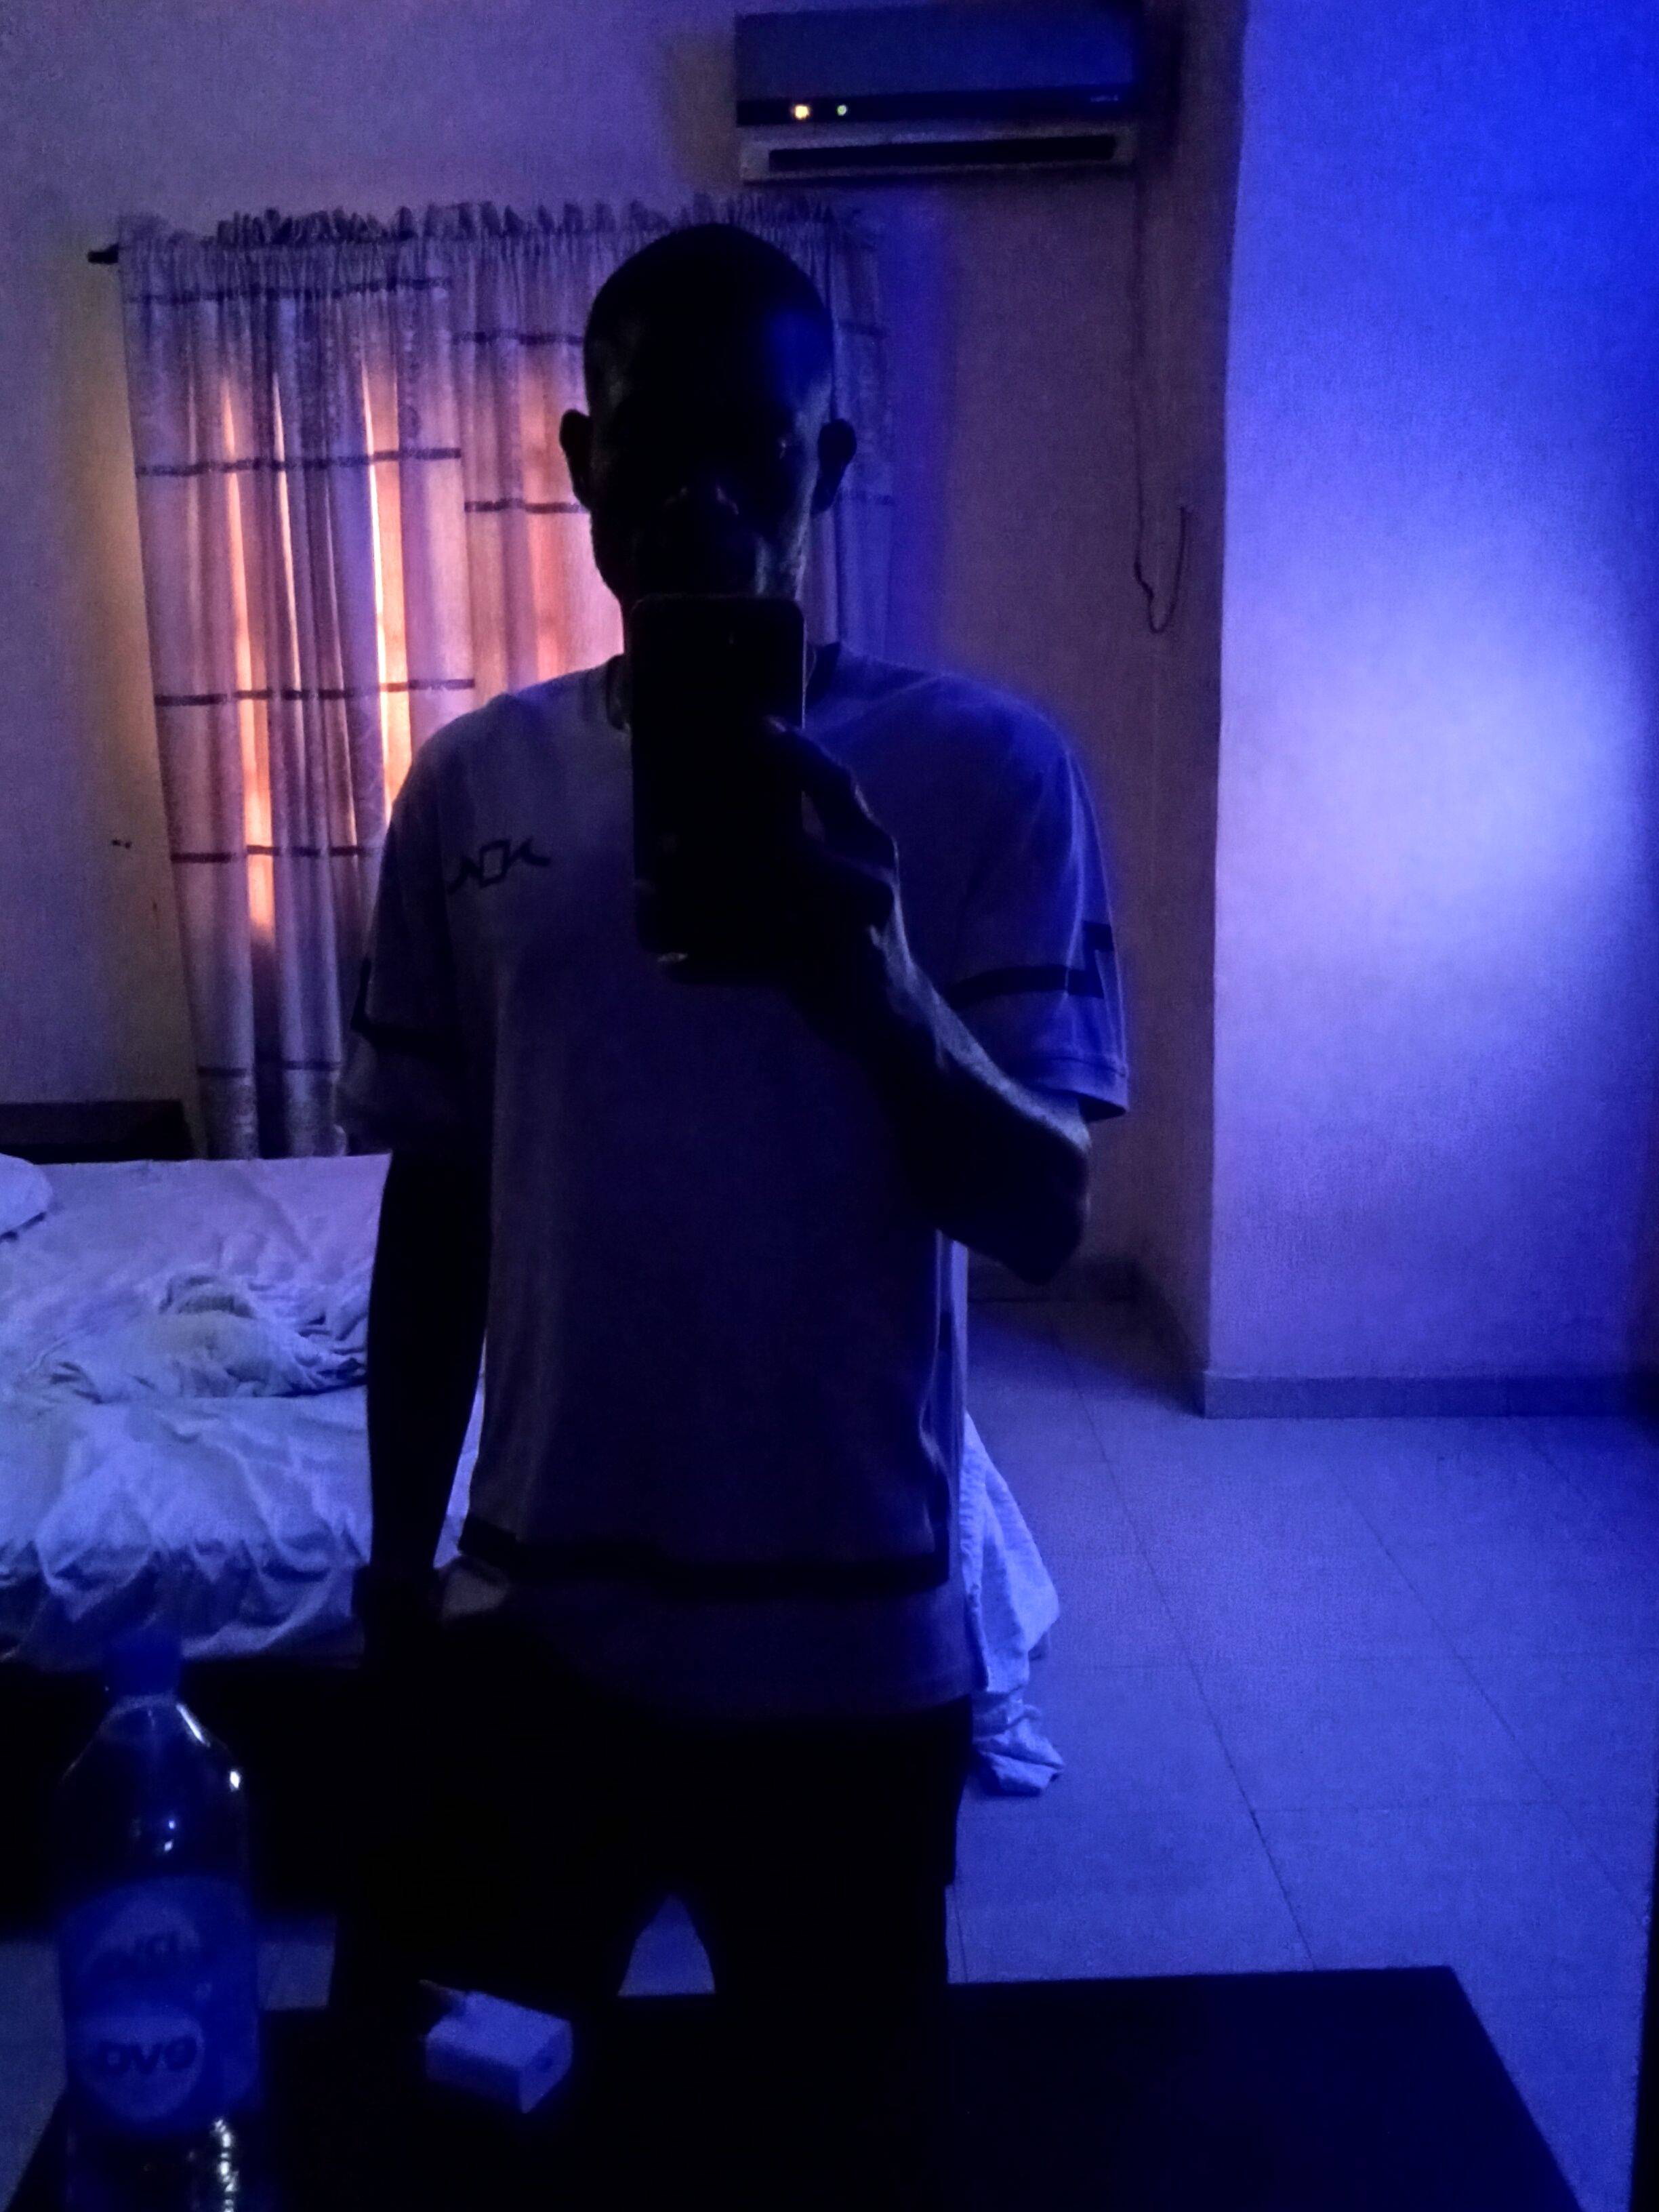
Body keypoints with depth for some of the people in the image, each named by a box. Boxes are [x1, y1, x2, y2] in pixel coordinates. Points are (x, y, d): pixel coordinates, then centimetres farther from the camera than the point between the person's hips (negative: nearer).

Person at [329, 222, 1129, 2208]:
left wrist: (880, 996, -33)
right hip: (529, 1618, 3)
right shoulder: (474, 788, 1)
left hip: (849, 1640, -2)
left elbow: (1042, 1217, -13)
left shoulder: (986, 769, -8)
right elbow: (434, 1211, 7)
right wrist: (399, 1570, 10)